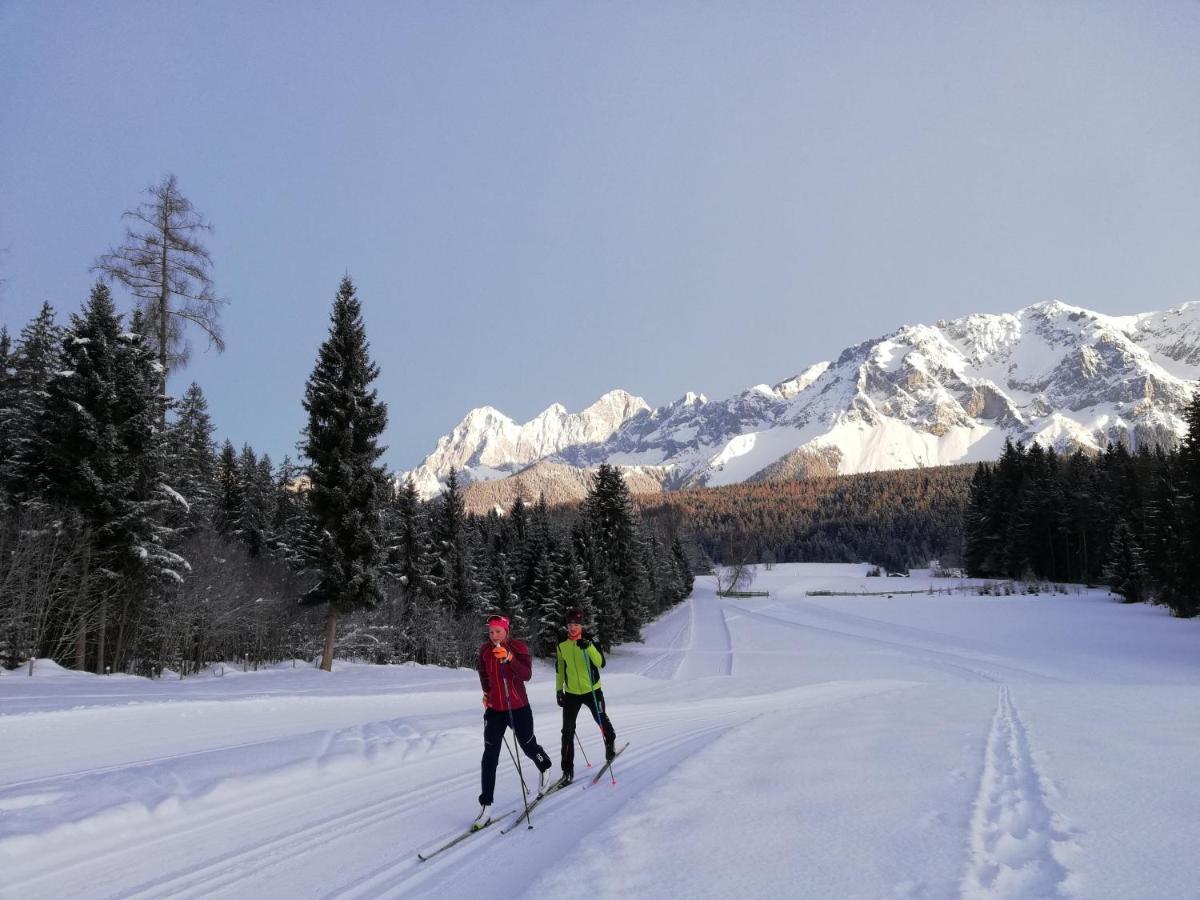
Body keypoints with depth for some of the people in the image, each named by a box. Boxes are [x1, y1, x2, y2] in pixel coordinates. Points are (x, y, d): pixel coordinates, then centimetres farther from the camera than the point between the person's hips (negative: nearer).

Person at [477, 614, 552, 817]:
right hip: (494, 709, 2)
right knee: (490, 756, -4)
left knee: (528, 746, 14)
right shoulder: (485, 650, -2)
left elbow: (527, 675, -25)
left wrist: (509, 658, -36)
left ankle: (545, 767, 48)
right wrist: (486, 692, 11)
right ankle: (485, 803, 1)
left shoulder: (518, 647, -12)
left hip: (518, 707, -2)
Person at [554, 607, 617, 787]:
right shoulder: (562, 646, 1)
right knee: (567, 731, -3)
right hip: (571, 693, 2)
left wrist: (589, 647, -36)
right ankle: (568, 770, 4)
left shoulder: (591, 641, -10)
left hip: (592, 691, -2)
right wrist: (559, 690, 11)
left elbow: (601, 663, -23)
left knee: (602, 720, 15)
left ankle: (610, 742, 48)